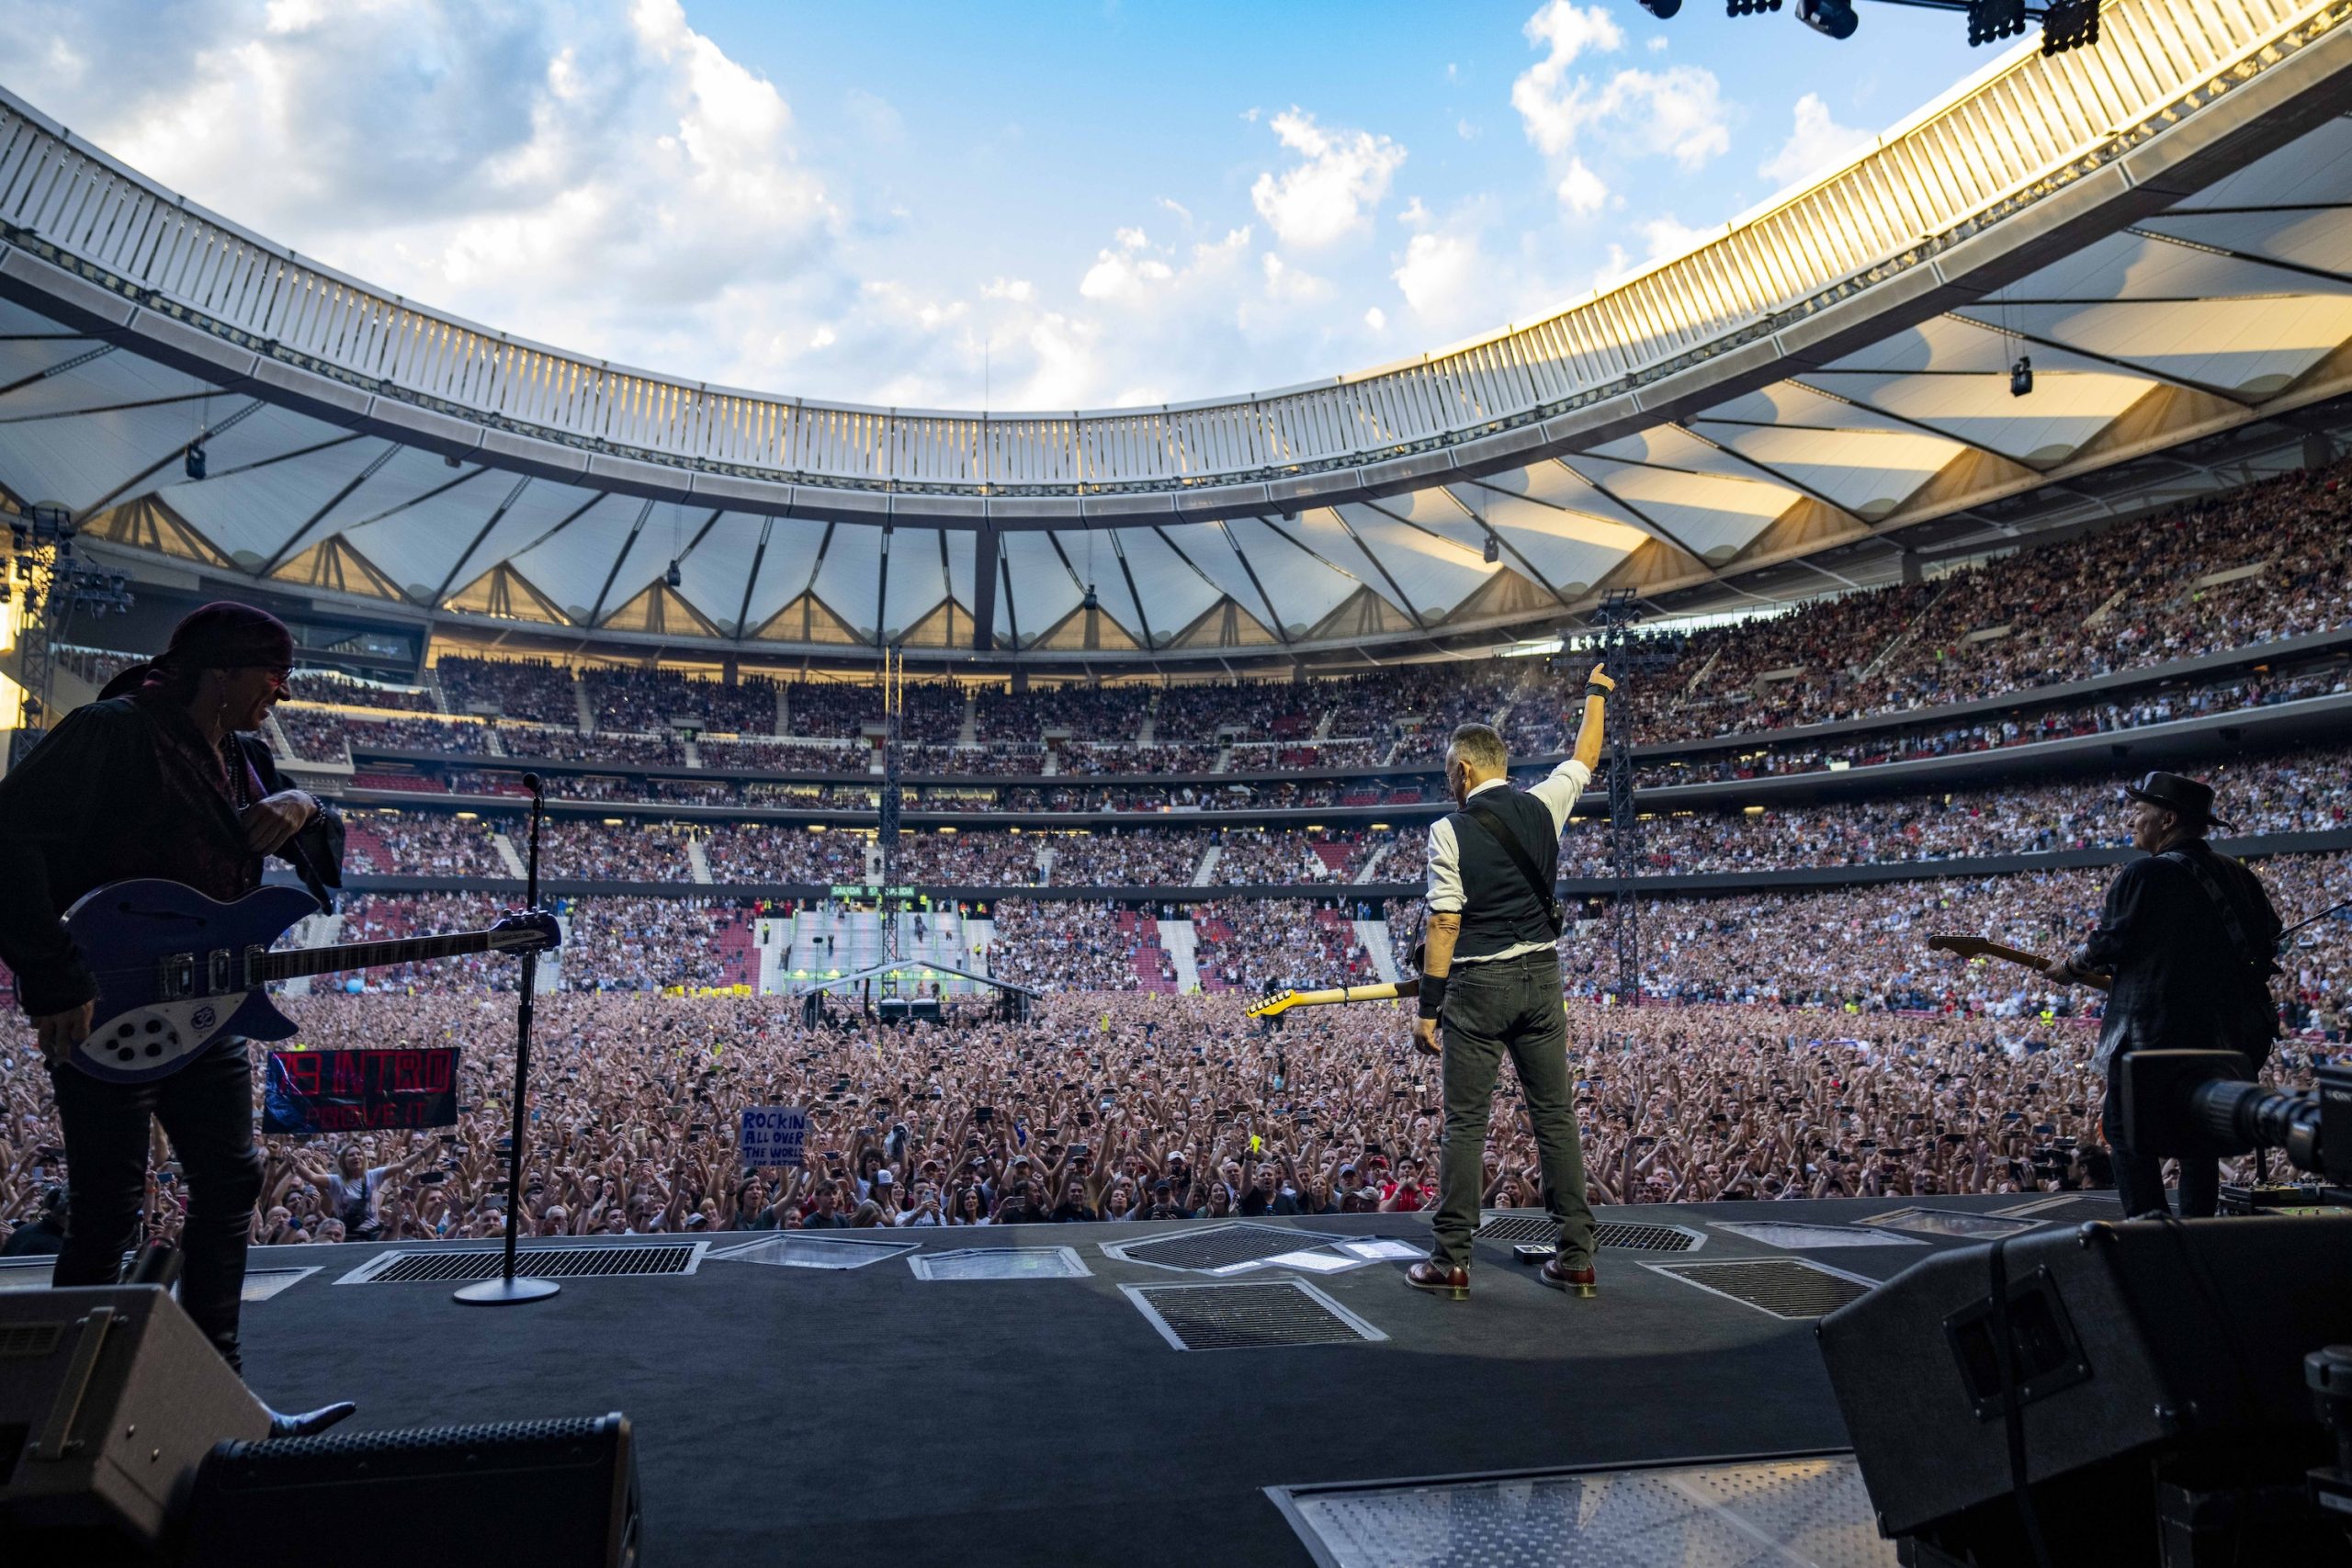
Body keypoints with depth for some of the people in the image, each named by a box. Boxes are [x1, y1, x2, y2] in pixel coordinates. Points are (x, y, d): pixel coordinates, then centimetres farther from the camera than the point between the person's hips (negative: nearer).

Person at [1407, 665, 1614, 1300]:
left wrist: (1428, 1008, -9)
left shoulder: (1450, 830, -10)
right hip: (1541, 978, 5)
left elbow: (1444, 925, -13)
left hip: (1478, 986, -4)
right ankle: (1576, 1259, 16)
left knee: (1465, 1124, 2)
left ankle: (1451, 1262, 7)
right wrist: (1596, 692, 37)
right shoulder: (1542, 806, 2)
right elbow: (1584, 758, 21)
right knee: (1556, 1117, 10)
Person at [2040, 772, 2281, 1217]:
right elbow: (2266, 943, 17)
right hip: (2226, 1029, 8)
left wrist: (2069, 969, 4)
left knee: (2127, 1130, 2)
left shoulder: (2145, 874, -14)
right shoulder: (2238, 875, 10)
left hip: (2155, 1027, -7)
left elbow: (2110, 944, -13)